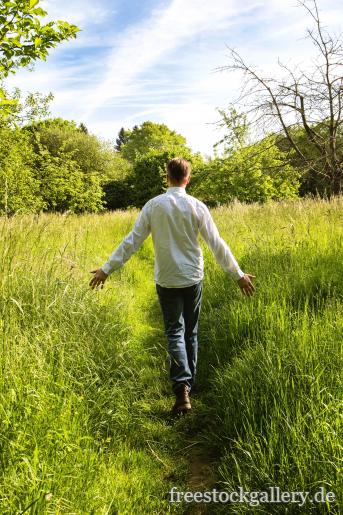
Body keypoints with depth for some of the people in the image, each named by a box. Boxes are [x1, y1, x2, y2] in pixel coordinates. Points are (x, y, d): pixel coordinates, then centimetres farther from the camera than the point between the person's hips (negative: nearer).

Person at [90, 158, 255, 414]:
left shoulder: (154, 205, -6)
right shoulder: (197, 206, -6)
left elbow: (131, 241, -6)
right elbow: (217, 244, -4)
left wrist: (107, 268, 1)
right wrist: (238, 274, 4)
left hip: (166, 280, -1)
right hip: (193, 278, 1)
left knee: (175, 332, 6)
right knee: (191, 332, 16)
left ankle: (182, 387, -11)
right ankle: (189, 382, 28)